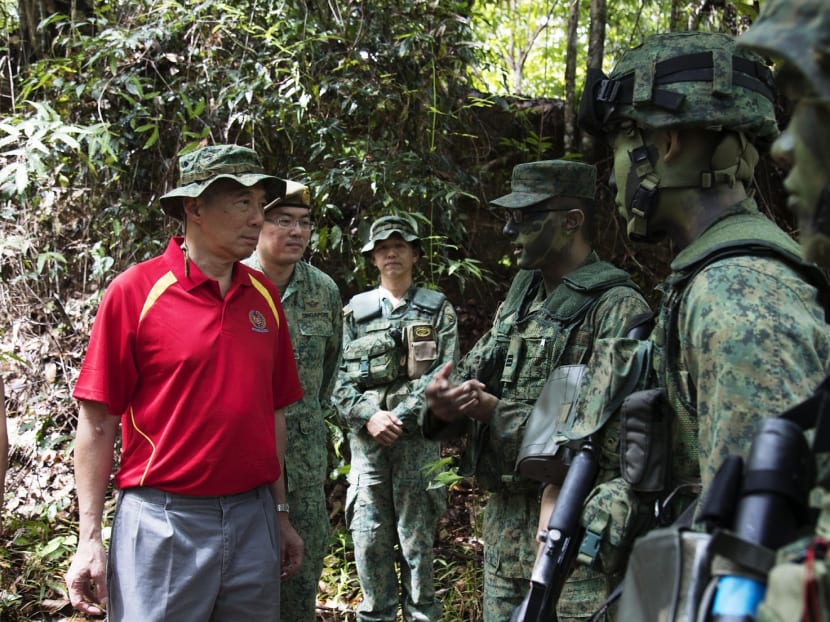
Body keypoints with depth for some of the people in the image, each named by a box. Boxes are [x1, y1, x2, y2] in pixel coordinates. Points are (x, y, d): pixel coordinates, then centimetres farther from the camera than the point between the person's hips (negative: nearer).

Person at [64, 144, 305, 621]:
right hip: (163, 523, -4)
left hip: (253, 520, 5)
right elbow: (98, 421, -6)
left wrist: (281, 514, 15)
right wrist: (90, 538, -8)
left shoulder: (265, 295, 6)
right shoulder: (135, 291, -7)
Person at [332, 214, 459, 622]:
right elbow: (341, 377, 7)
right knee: (369, 538, 4)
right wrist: (369, 417, -9)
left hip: (417, 437, -2)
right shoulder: (355, 310, 13)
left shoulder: (438, 309, 9)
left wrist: (400, 418, -11)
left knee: (417, 539, 2)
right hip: (367, 437, 2)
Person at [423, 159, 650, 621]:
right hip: (504, 515, 7)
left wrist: (496, 411, -21)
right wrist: (444, 405, -11)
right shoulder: (519, 299, 13)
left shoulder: (616, 306, -13)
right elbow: (470, 376, 13)